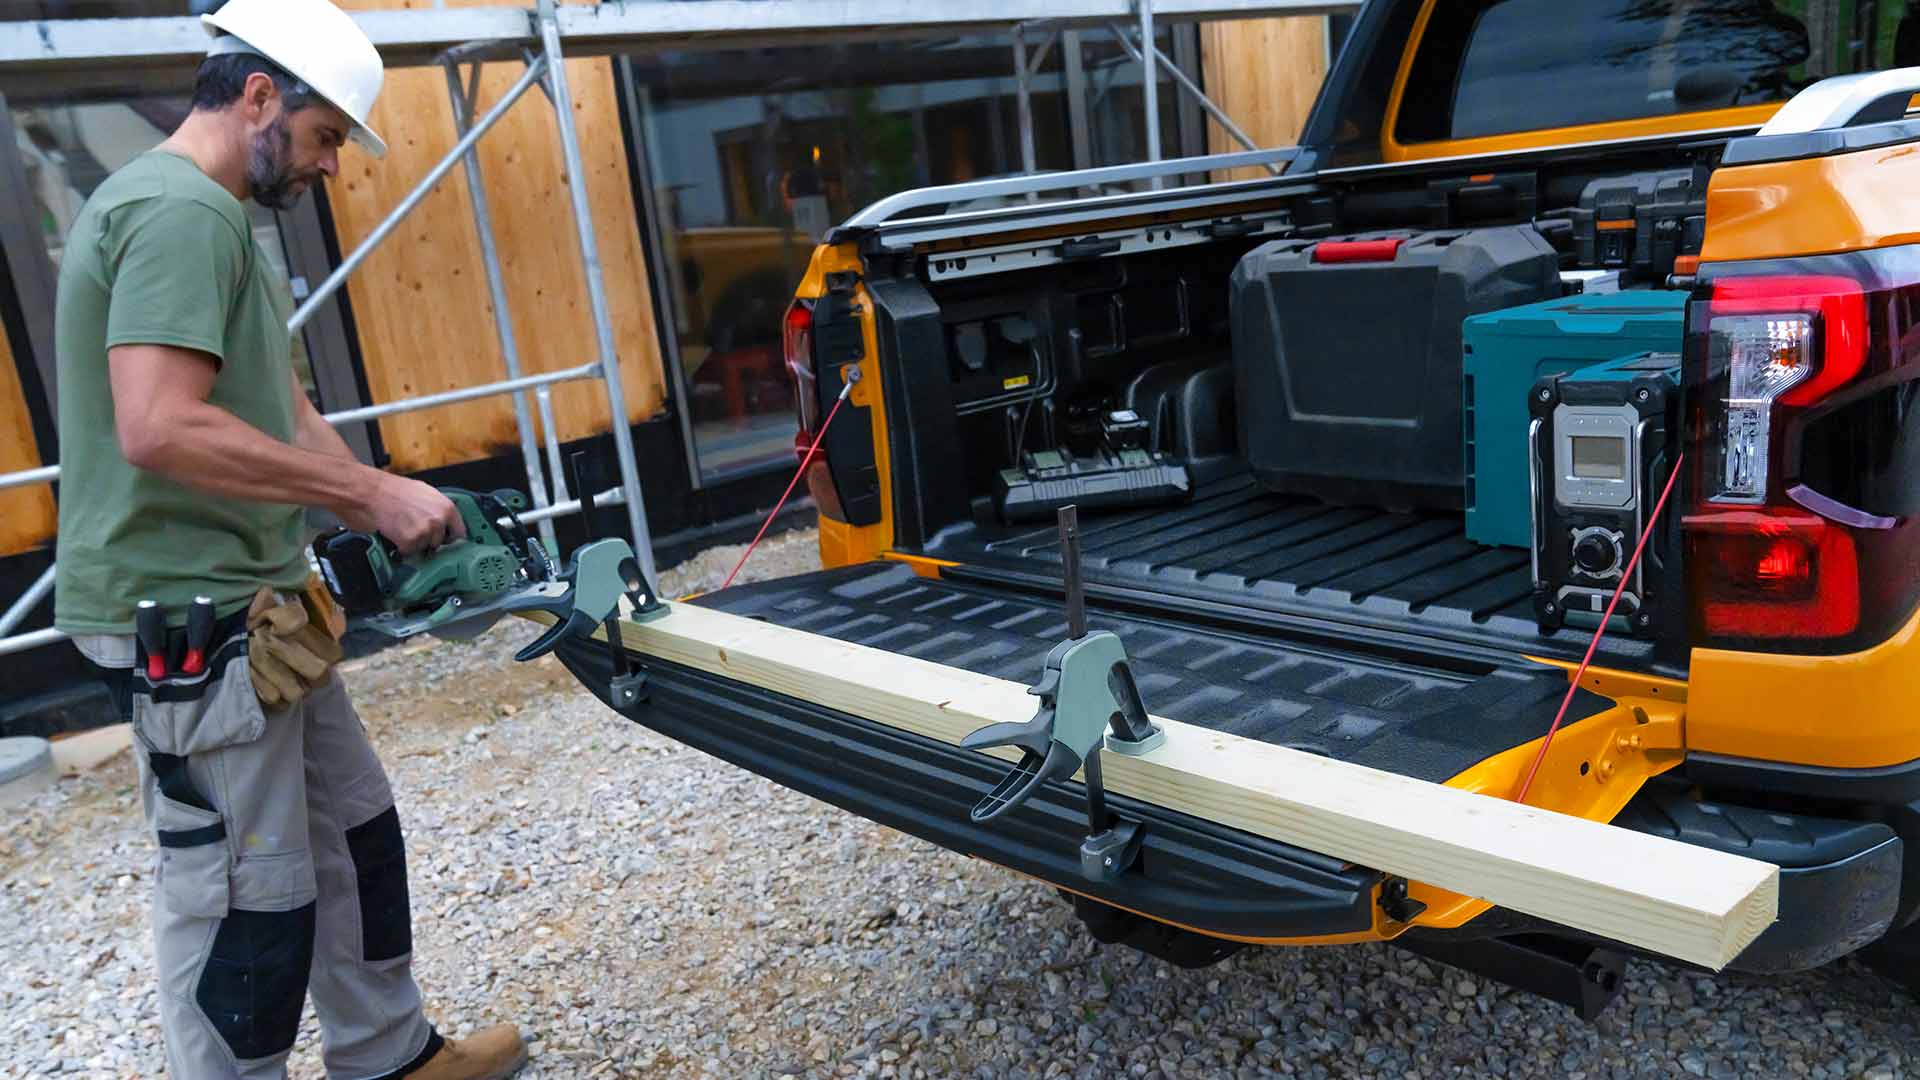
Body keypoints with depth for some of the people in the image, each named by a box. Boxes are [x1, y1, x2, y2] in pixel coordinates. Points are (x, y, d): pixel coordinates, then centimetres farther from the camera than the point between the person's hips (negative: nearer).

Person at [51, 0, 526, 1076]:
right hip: (191, 621, -11)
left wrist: (391, 510, 9)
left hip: (254, 607, 11)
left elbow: (279, 409, 18)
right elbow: (160, 429, -28)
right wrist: (371, 490, -21)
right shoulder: (181, 209, -16)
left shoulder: (218, 216, 17)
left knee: (356, 834, 18)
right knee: (248, 898, 0)